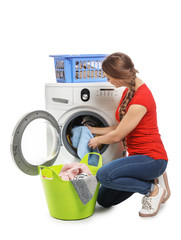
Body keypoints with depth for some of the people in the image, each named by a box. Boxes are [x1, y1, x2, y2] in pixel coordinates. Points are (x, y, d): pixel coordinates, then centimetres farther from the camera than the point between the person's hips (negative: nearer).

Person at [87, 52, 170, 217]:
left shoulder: (141, 99, -25)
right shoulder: (129, 91, 7)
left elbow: (117, 136, -18)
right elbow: (120, 128, 13)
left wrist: (97, 140, 1)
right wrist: (93, 130, 17)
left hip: (151, 158, -9)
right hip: (137, 155, 10)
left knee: (104, 174, -31)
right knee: (104, 200, 7)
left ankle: (154, 190, -10)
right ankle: (149, 178, 17)